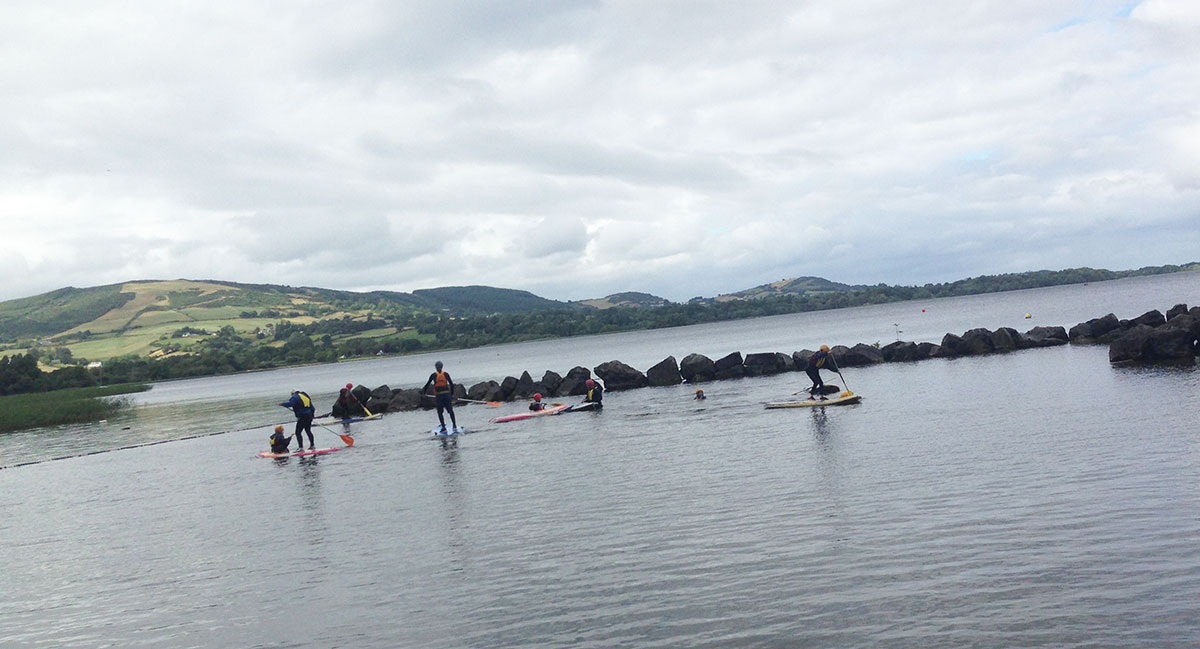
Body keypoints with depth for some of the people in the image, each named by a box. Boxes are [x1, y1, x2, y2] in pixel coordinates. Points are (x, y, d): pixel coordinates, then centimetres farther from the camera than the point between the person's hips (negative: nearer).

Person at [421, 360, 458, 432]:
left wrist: (423, 391, 16)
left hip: (438, 395, -1)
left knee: (440, 412, 7)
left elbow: (427, 384, 2)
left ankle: (443, 427, 0)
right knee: (450, 410, 10)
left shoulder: (433, 375, 0)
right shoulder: (446, 374, 4)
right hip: (447, 394, 1)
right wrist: (452, 394, 12)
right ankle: (454, 425, 9)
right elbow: (451, 384, 4)